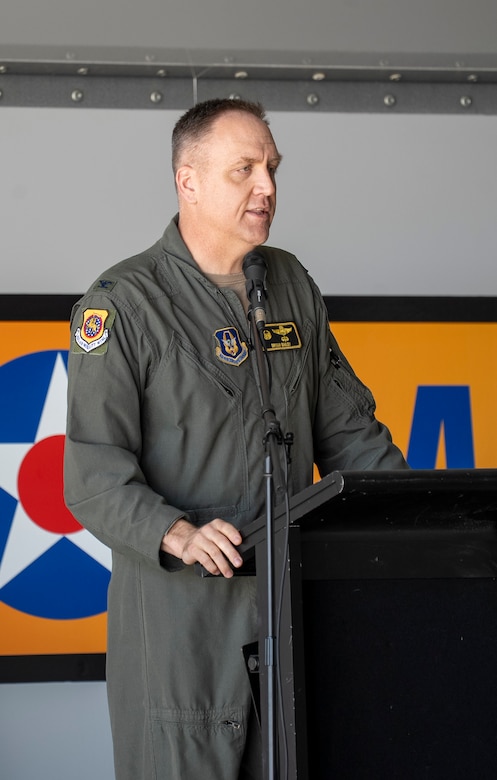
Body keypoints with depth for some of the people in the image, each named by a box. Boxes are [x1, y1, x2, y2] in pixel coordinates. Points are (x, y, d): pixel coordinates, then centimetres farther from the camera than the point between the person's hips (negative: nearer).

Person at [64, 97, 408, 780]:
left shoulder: (292, 284, 13)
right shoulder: (123, 303, -6)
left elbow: (346, 429, 16)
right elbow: (93, 473, -12)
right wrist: (178, 534, -28)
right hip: (180, 610, -5)